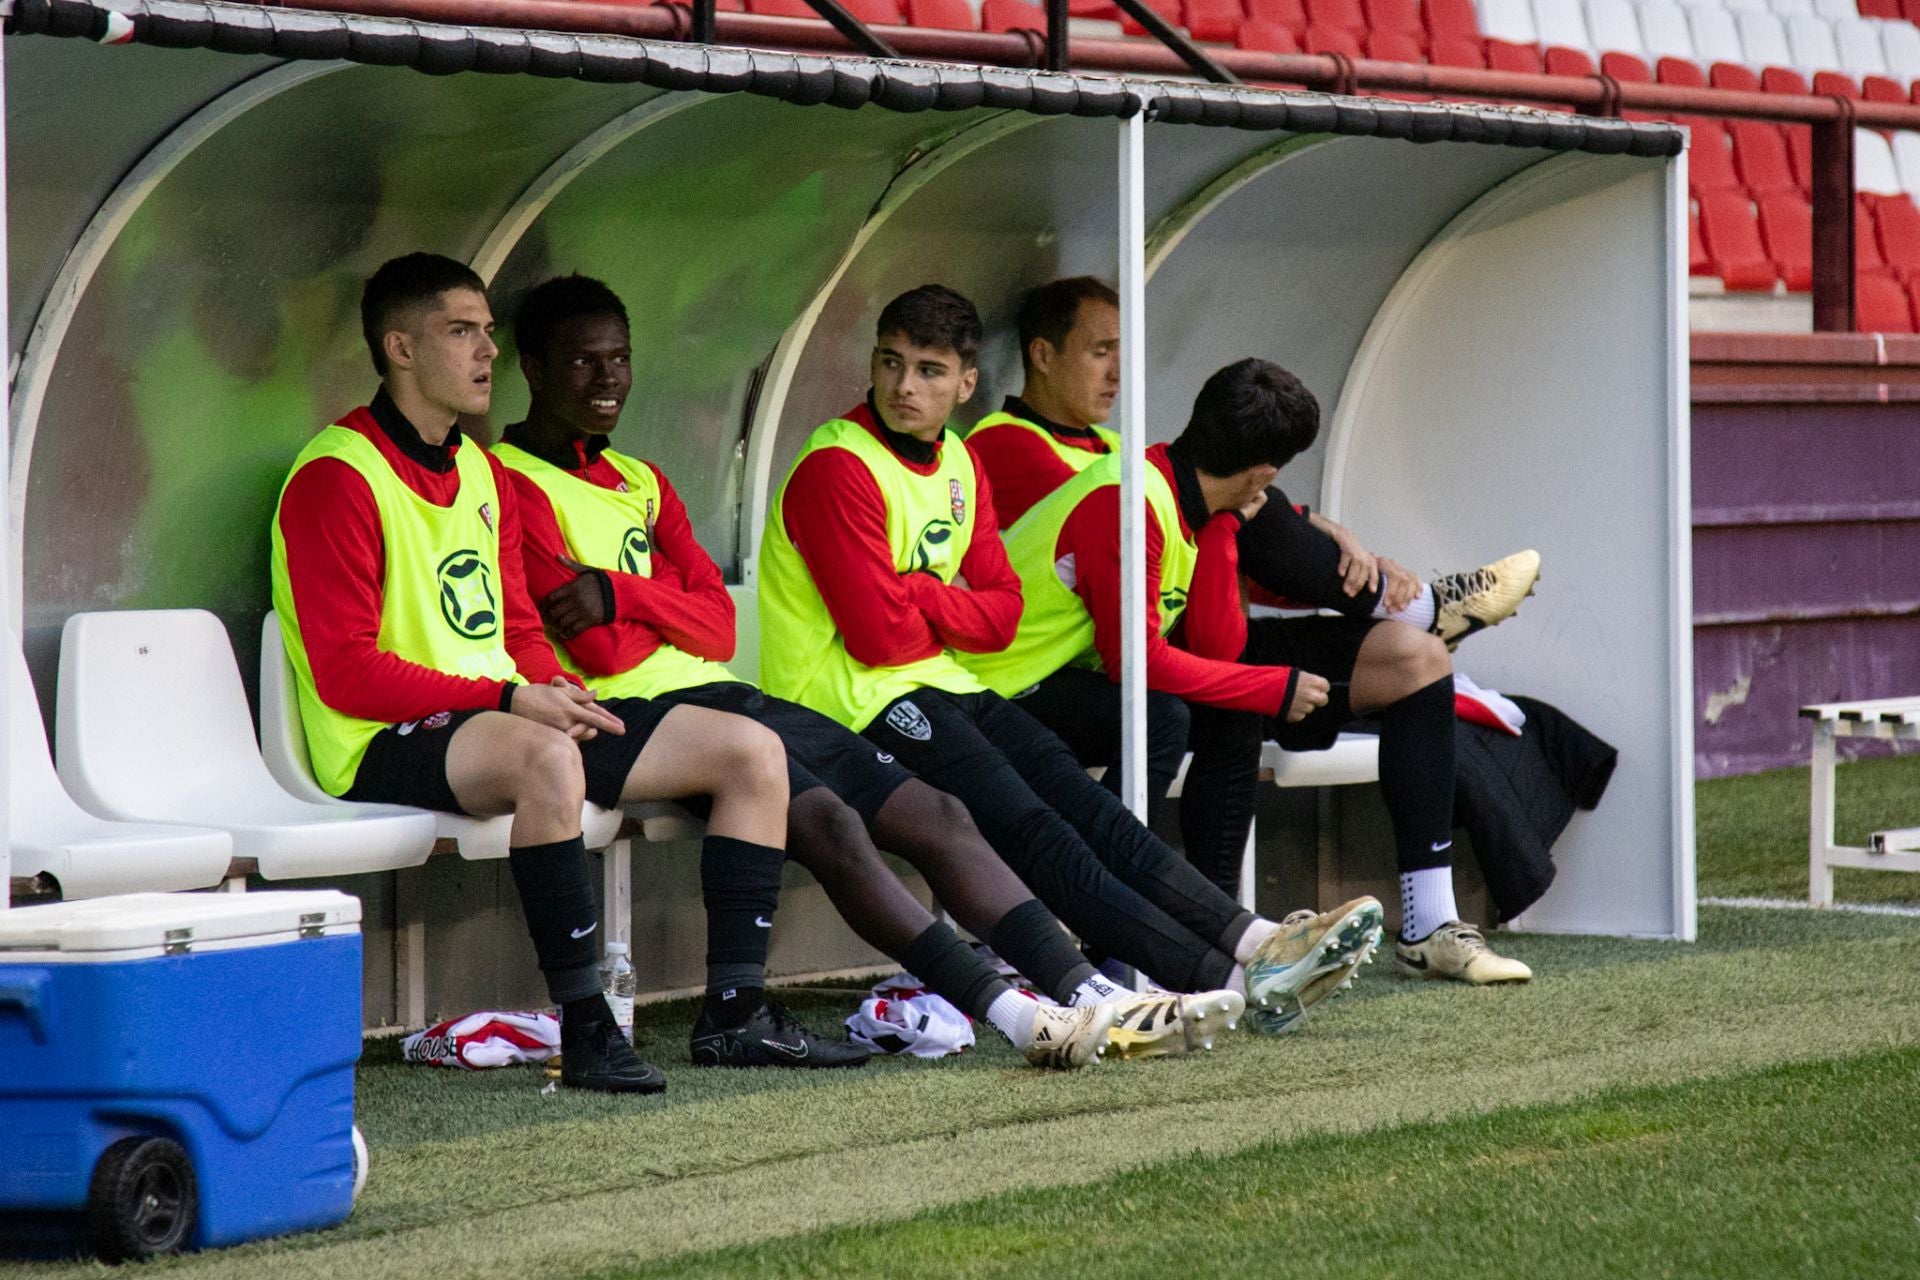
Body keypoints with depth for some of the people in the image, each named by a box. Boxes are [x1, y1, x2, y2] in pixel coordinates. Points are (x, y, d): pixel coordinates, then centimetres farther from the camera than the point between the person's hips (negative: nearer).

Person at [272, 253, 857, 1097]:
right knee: (547, 758, -42)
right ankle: (585, 1031, -35)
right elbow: (346, 673, -16)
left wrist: (554, 693, -4)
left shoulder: (481, 472, 19)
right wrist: (508, 700, -21)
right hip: (387, 745, -9)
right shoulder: (337, 478, -10)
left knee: (751, 752, -1)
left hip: (516, 720, 9)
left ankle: (736, 1011, -2)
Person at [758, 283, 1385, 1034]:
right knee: (1027, 825, -20)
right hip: (852, 701, -9)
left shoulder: (957, 465, 13)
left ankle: (1255, 943, -20)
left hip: (939, 687, 9)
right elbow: (879, 634, -19)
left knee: (1082, 801, -9)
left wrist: (919, 597, -9)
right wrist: (949, 608, -1)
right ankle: (1227, 984, -29)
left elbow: (1001, 613, 10)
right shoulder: (837, 470, -13)